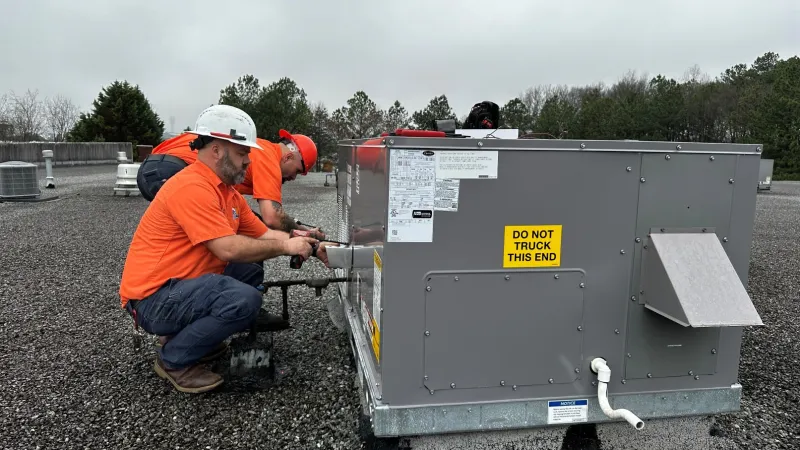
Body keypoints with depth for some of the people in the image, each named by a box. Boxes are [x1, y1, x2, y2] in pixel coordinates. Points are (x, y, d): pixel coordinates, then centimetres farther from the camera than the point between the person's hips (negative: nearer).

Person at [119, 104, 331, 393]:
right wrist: (285, 247, -16)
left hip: (182, 284, 10)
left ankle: (188, 334, 12)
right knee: (245, 300, -26)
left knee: (252, 270, 10)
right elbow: (229, 249, -27)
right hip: (152, 299, -10)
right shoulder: (192, 187, -20)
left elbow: (264, 234, 9)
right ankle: (173, 359, -4)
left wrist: (307, 246, -3)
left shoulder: (228, 192, 9)